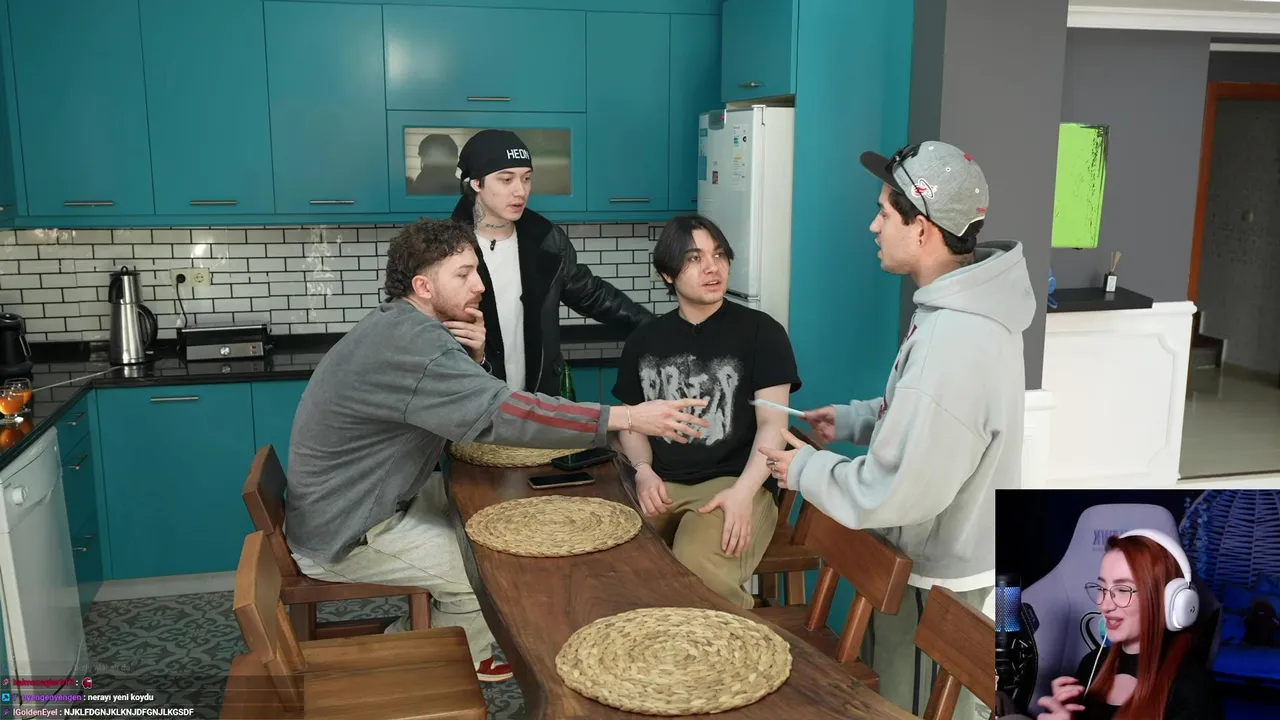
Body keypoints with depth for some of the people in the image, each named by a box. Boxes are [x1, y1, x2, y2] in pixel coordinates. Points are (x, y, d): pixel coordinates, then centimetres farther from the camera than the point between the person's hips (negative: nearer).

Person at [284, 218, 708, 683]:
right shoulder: (408, 343, -28)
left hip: (354, 501, 10)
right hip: (342, 534, -10)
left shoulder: (403, 328, 5)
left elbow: (469, 406, 9)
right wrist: (628, 418, -35)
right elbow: (502, 413, -35)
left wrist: (474, 359, -13)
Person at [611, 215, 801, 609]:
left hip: (734, 483, -3)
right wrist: (643, 470, -4)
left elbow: (772, 424, -4)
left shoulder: (761, 331, 3)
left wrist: (743, 491, -20)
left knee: (697, 573, -31)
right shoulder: (643, 341, 15)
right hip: (661, 485, 4)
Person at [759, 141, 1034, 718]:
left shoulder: (951, 343, -34)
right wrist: (855, 419, 4)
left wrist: (805, 469, -16)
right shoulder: (965, 308, -1)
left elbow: (896, 493, -30)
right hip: (958, 557, 9)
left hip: (940, 584, -9)